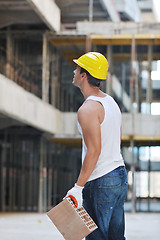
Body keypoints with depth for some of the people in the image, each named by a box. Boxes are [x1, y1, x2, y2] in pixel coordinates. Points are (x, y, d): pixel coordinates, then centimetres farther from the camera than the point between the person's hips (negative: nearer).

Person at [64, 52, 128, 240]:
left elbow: (94, 151, -23)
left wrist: (78, 188, -22)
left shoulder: (88, 110, -17)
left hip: (100, 182, -9)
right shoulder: (110, 101, 12)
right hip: (120, 176, 9)